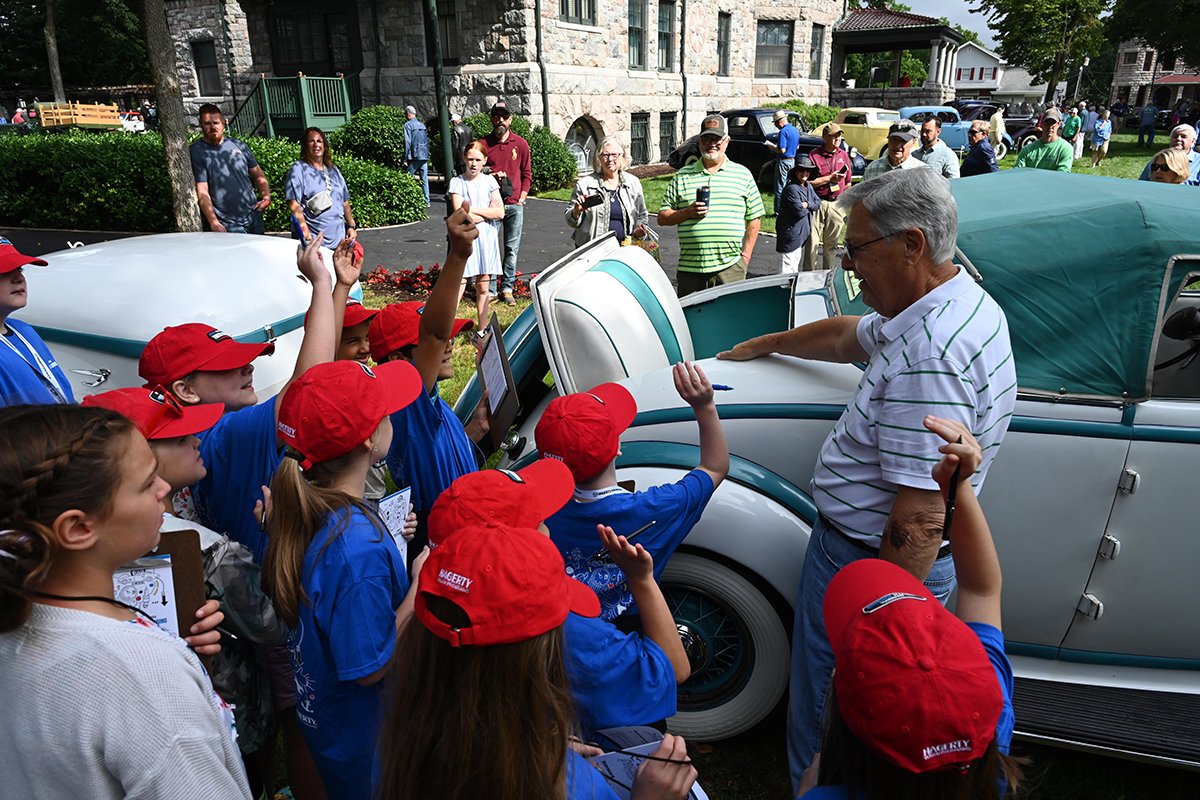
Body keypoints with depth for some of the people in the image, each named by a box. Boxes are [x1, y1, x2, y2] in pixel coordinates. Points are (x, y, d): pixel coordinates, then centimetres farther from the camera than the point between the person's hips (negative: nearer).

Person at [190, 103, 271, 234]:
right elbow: (202, 193, -10)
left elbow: (258, 176, 19)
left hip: (254, 217, 5)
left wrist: (266, 196, 0)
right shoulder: (196, 152, -3)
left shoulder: (239, 146, 11)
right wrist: (214, 223, -20)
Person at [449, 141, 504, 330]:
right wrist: (488, 212, -6)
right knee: (458, 287, -10)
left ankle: (482, 330, 19)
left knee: (483, 287, 9)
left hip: (486, 239, 3)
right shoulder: (457, 182, -1)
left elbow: (500, 213, -1)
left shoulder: (489, 181, 8)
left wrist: (472, 209, -8)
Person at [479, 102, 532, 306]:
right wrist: (490, 176, -9)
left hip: (514, 205, 1)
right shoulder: (483, 144, 5)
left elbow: (527, 174, 12)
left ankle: (507, 288, 11)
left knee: (512, 249, 3)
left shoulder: (521, 143, 8)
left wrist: (522, 198, 2)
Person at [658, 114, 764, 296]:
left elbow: (753, 219, 11)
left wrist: (746, 255, 2)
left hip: (730, 267, 0)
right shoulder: (682, 176, 9)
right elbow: (662, 218, 8)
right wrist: (687, 212, -10)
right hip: (689, 268, 1)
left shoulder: (743, 174, 10)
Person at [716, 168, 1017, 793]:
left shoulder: (929, 357, -30)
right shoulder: (960, 301, 4)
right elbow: (849, 336, 22)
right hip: (858, 545, 10)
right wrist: (766, 344, 34)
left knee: (825, 720, 10)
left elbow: (920, 520, -31)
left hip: (871, 564, -10)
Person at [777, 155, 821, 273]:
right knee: (788, 267, -6)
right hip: (791, 233, -9)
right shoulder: (791, 189, -19)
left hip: (803, 232, 9)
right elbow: (800, 212, -22)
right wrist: (810, 208, -2)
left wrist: (807, 204, -12)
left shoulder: (808, 186, 10)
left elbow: (818, 203, 7)